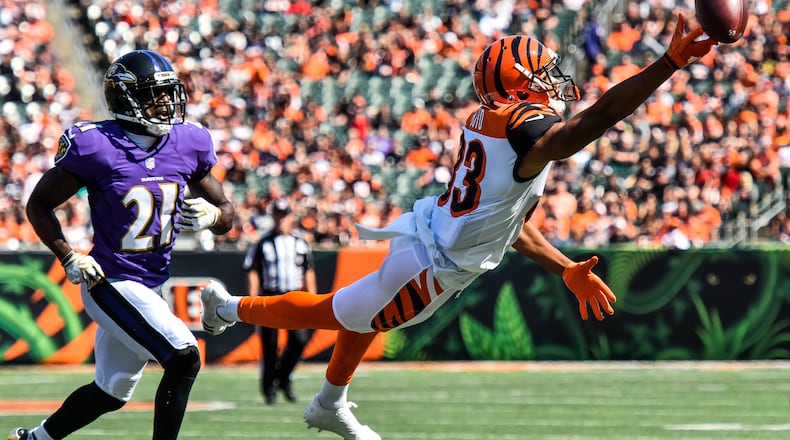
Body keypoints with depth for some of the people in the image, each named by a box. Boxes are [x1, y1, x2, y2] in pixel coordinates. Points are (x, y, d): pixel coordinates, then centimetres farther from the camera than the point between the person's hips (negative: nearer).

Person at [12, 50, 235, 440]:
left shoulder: (188, 144, 0)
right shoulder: (93, 146, -16)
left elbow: (227, 214, 9)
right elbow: (39, 205, -4)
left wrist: (212, 215, -14)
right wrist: (69, 258, -14)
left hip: (151, 286, 7)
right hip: (111, 284, -7)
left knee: (110, 393, 18)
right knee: (183, 358, -23)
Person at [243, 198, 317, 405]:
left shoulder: (301, 243, 11)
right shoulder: (263, 244, 2)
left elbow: (309, 272, 15)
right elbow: (252, 273, 0)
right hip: (269, 298, -2)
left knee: (300, 338, -13)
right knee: (269, 345, -2)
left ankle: (283, 377, 9)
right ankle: (269, 388, 11)